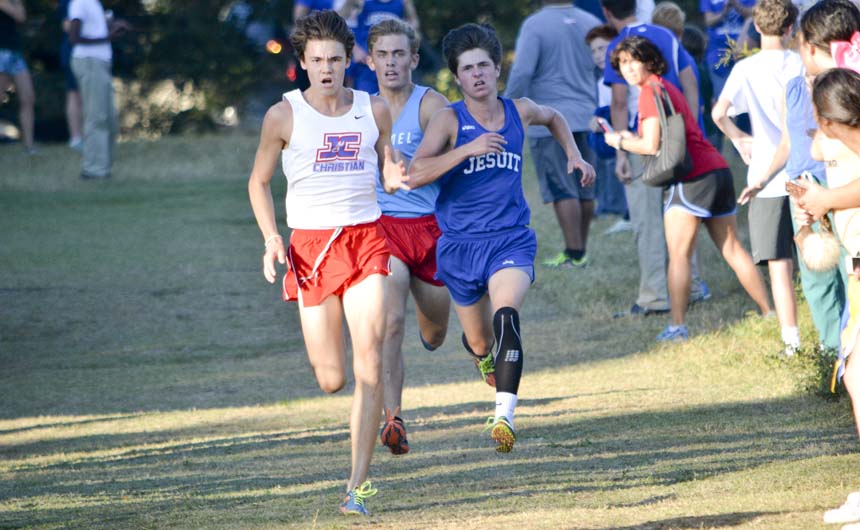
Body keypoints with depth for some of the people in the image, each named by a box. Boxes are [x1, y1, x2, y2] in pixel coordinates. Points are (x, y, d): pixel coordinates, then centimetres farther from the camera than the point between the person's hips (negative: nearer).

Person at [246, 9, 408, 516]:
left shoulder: (375, 109, 5)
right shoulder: (284, 116, -1)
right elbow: (259, 181, 9)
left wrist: (396, 177, -8)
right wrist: (272, 238, -5)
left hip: (366, 240, 1)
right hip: (311, 244, -1)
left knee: (369, 366, -13)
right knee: (331, 380, -3)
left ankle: (358, 487, -8)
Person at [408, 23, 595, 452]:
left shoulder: (519, 111, 2)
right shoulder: (449, 120, -8)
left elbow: (553, 118, 29)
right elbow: (415, 175, -22)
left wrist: (574, 155, 16)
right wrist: (469, 149, -29)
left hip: (511, 240, 0)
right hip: (460, 244, 0)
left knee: (506, 317, -28)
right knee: (479, 343, 13)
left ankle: (504, 414, -37)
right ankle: (490, 362, 52)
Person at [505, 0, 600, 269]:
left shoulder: (535, 25, -11)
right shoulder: (591, 23, 6)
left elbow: (522, 72, -17)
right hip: (586, 118, 6)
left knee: (562, 191, -4)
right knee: (585, 189, 12)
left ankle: (573, 254, -6)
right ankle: (580, 251, 19)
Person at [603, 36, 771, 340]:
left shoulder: (651, 90, -9)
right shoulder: (666, 87, 20)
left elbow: (651, 146, -14)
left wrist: (620, 142, 1)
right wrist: (632, 138, 15)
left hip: (691, 178, -9)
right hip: (717, 170, 9)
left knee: (678, 255, -7)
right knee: (733, 250, 13)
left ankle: (677, 327, -13)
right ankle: (769, 314, 15)